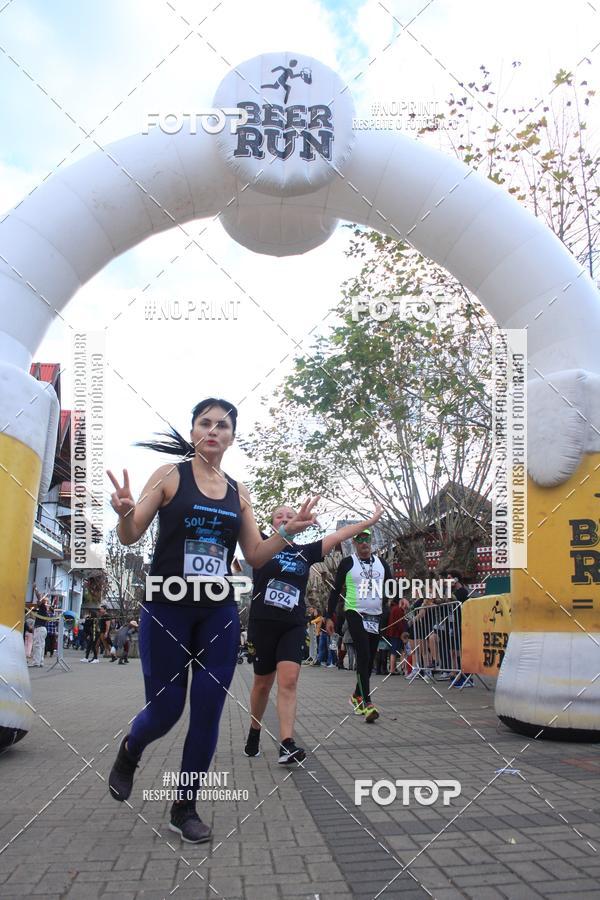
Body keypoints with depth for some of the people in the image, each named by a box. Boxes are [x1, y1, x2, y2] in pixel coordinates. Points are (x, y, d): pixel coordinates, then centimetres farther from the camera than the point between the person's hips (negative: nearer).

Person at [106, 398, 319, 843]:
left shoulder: (238, 491, 8)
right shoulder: (170, 475, -3)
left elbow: (255, 555, 9)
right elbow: (130, 537, -5)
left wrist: (289, 531, -9)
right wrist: (125, 513, -28)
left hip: (219, 614, 4)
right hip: (167, 610, -3)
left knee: (207, 714, 4)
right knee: (165, 710, 3)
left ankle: (185, 808, 23)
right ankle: (128, 754, 38)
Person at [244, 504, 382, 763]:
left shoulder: (305, 552, 10)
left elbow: (338, 535, 10)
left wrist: (371, 520, 10)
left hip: (293, 626, 1)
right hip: (262, 624, -1)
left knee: (288, 681, -12)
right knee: (263, 683, 10)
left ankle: (287, 746, -16)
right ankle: (254, 732, 34)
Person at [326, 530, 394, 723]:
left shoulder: (381, 563, 10)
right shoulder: (347, 563, -2)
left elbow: (391, 586, 13)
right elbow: (336, 590, 0)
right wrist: (329, 617, -4)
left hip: (376, 617, 5)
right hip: (355, 614, -5)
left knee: (369, 660, 10)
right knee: (363, 657, -17)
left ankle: (357, 696, 28)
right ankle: (367, 703, -20)